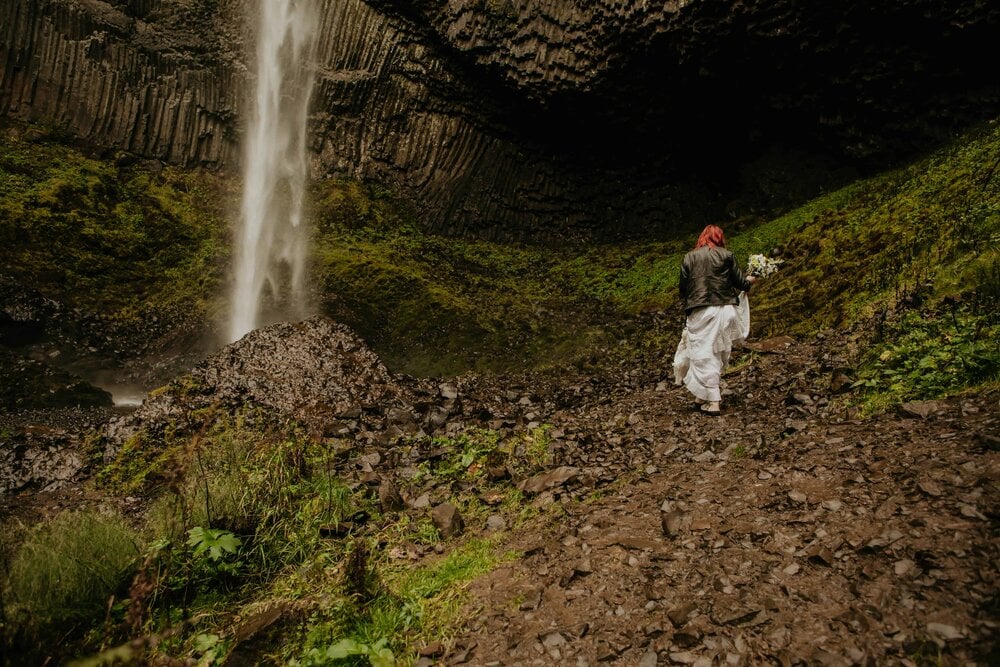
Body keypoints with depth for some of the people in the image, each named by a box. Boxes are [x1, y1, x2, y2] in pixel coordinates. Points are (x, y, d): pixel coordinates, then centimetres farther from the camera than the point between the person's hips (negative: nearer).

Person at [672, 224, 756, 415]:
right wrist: (750, 281, 30)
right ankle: (705, 394, 23)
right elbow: (739, 281, 8)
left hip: (700, 313, -1)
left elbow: (683, 287, 5)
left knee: (704, 355, 1)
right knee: (720, 353, 15)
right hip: (725, 309, 2)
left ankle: (711, 401, -2)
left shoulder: (689, 257, 5)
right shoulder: (726, 256, 4)